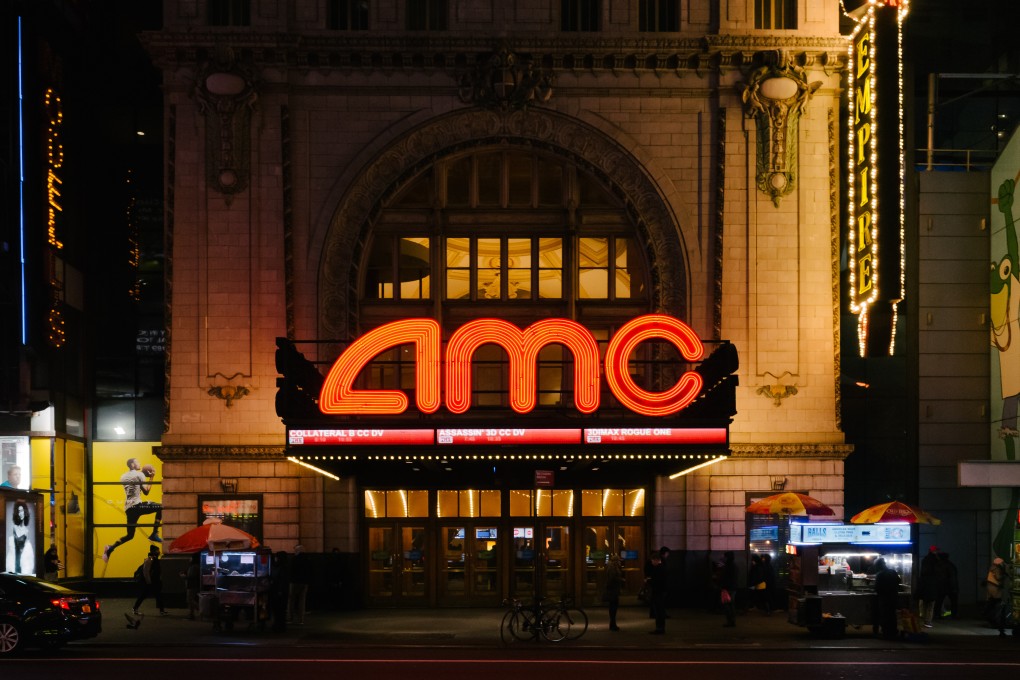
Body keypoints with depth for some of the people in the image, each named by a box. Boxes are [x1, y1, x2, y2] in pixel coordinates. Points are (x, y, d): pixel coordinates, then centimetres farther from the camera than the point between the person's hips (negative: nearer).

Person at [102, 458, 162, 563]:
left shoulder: (123, 477, 20)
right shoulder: (139, 474, -2)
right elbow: (146, 491, -5)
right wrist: (151, 478, 5)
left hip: (128, 508, 8)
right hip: (137, 505, -8)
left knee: (130, 535, 17)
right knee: (160, 507, 5)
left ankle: (110, 548, -1)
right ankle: (154, 534, -2)